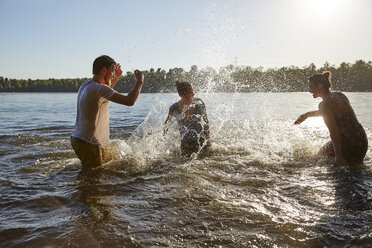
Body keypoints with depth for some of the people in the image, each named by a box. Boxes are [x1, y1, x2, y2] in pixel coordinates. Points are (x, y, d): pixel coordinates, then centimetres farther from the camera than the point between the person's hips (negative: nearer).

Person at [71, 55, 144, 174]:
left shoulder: (85, 85, 10)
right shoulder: (99, 88, -21)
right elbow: (129, 101, -27)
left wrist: (116, 78, 27)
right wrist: (139, 81, -11)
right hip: (89, 145, -10)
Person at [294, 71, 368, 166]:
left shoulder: (325, 104, -16)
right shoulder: (340, 95, 9)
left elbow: (334, 132, -22)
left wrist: (338, 156, -21)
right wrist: (307, 114, 32)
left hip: (348, 145, -8)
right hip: (362, 141, 8)